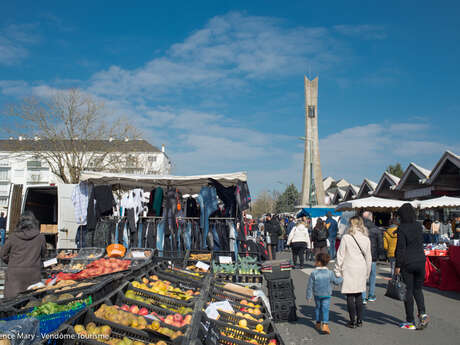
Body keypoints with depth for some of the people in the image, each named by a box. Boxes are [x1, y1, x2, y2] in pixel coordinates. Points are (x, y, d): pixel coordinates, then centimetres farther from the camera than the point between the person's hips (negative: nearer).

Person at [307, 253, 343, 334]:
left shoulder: (313, 274, -16)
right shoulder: (330, 273, -12)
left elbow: (310, 286, -11)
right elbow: (336, 281, 1)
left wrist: (309, 296, 0)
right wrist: (341, 278, 23)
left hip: (317, 294, 1)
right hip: (327, 295, -1)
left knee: (318, 308, 18)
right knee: (325, 309, 2)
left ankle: (318, 323, 30)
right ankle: (325, 324, -12)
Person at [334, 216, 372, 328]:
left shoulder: (346, 238, -9)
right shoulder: (366, 239, 3)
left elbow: (340, 256, -7)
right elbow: (368, 258, 10)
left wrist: (337, 270, 2)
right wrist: (367, 272, 20)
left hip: (349, 270, -4)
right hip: (361, 270, 4)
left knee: (350, 296, 1)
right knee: (359, 295, 14)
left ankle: (353, 321, 3)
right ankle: (359, 320, 17)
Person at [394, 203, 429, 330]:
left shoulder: (402, 228, -13)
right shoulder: (419, 226, 5)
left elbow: (401, 248, -15)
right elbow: (420, 243, 14)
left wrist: (398, 266, -11)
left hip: (407, 263, -5)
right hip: (420, 261, 6)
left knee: (408, 291, 3)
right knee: (417, 289, 19)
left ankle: (410, 322, 9)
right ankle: (422, 313, 0)